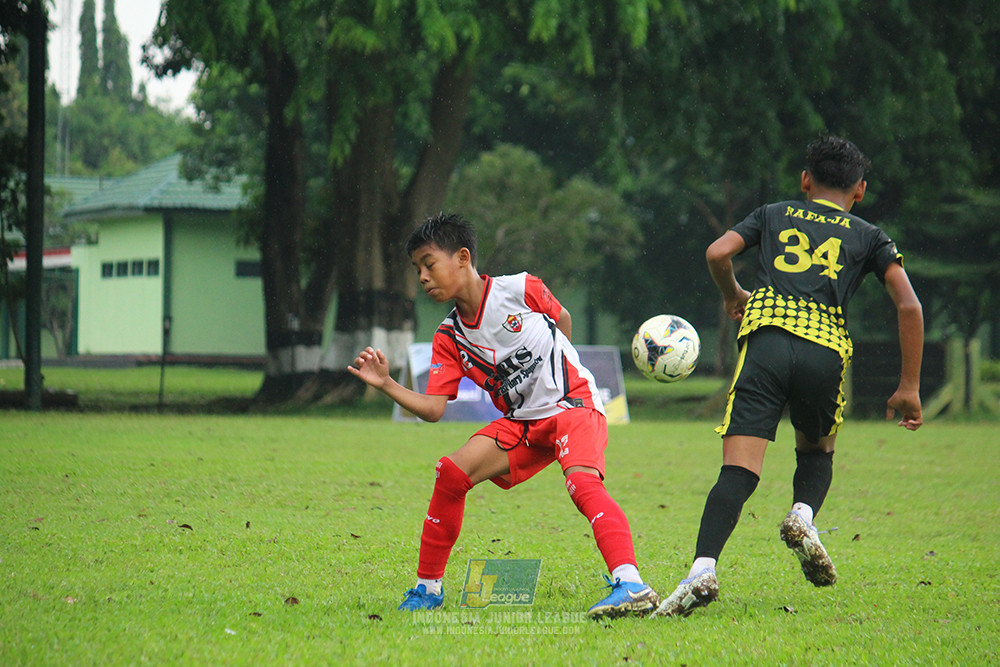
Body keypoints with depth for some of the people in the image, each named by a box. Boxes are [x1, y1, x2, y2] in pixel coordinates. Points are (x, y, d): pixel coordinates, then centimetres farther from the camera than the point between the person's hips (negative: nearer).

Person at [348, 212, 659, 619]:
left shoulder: (521, 290, -9)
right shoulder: (449, 339, 3)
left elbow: (562, 319, 11)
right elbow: (433, 408, -3)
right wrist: (386, 385, -14)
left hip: (573, 404, -5)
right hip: (521, 423, 5)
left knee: (582, 482, -32)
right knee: (452, 471, -11)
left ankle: (630, 585, -46)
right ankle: (428, 587, 2)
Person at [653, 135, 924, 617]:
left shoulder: (774, 215, 25)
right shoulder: (869, 237, 23)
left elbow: (717, 253, 10)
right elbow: (909, 306, 11)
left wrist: (732, 296, 31)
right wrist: (909, 387, 13)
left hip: (765, 337, 0)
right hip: (827, 350, 0)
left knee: (739, 469, -10)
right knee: (817, 450, 27)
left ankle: (702, 569, -29)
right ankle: (804, 515, -3)